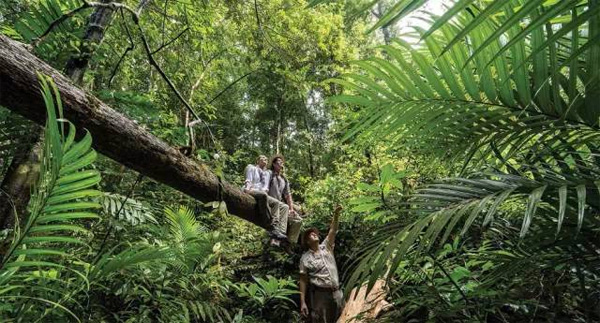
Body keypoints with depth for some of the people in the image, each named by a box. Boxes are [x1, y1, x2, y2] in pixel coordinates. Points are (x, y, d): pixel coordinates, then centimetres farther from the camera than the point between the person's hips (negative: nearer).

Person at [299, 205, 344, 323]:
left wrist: (336, 214, -14)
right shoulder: (305, 258, -1)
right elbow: (303, 280, -2)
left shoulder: (326, 247, 9)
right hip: (319, 294, -4)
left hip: (337, 292, 4)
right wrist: (302, 302, -7)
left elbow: (333, 231, -1)